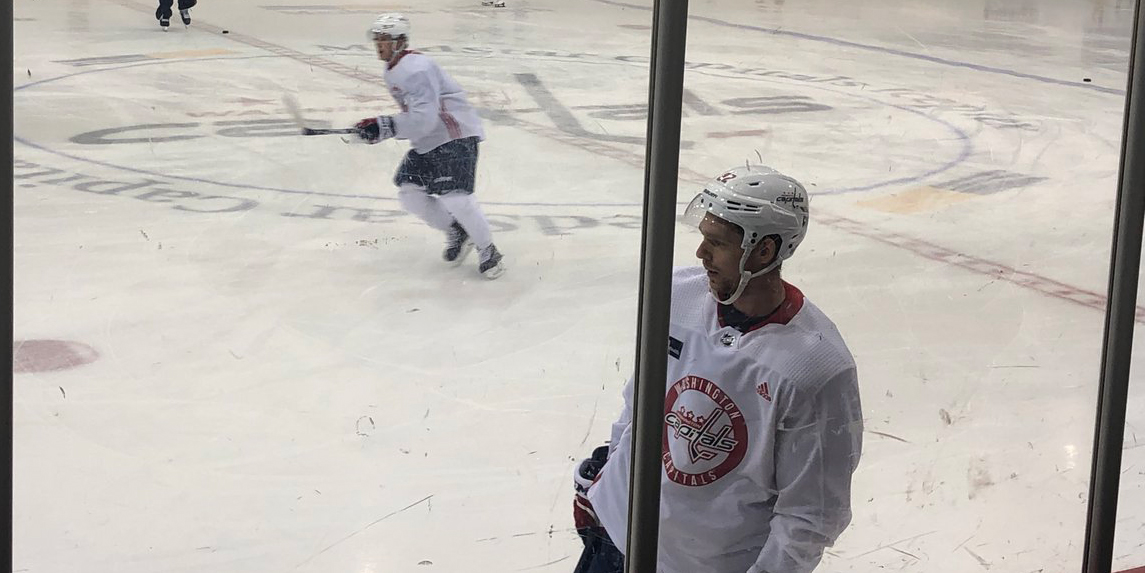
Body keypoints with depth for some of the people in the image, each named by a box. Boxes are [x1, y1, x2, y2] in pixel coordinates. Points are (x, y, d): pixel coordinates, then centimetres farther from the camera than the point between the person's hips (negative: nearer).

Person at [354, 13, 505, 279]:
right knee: (409, 191, 2)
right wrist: (381, 127, 11)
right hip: (428, 141, 10)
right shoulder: (393, 71, 11)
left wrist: (384, 127, -26)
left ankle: (487, 249, 2)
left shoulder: (417, 69, -22)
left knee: (453, 196, -18)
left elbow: (424, 119, -29)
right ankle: (456, 232, 19)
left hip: (457, 135, -10)